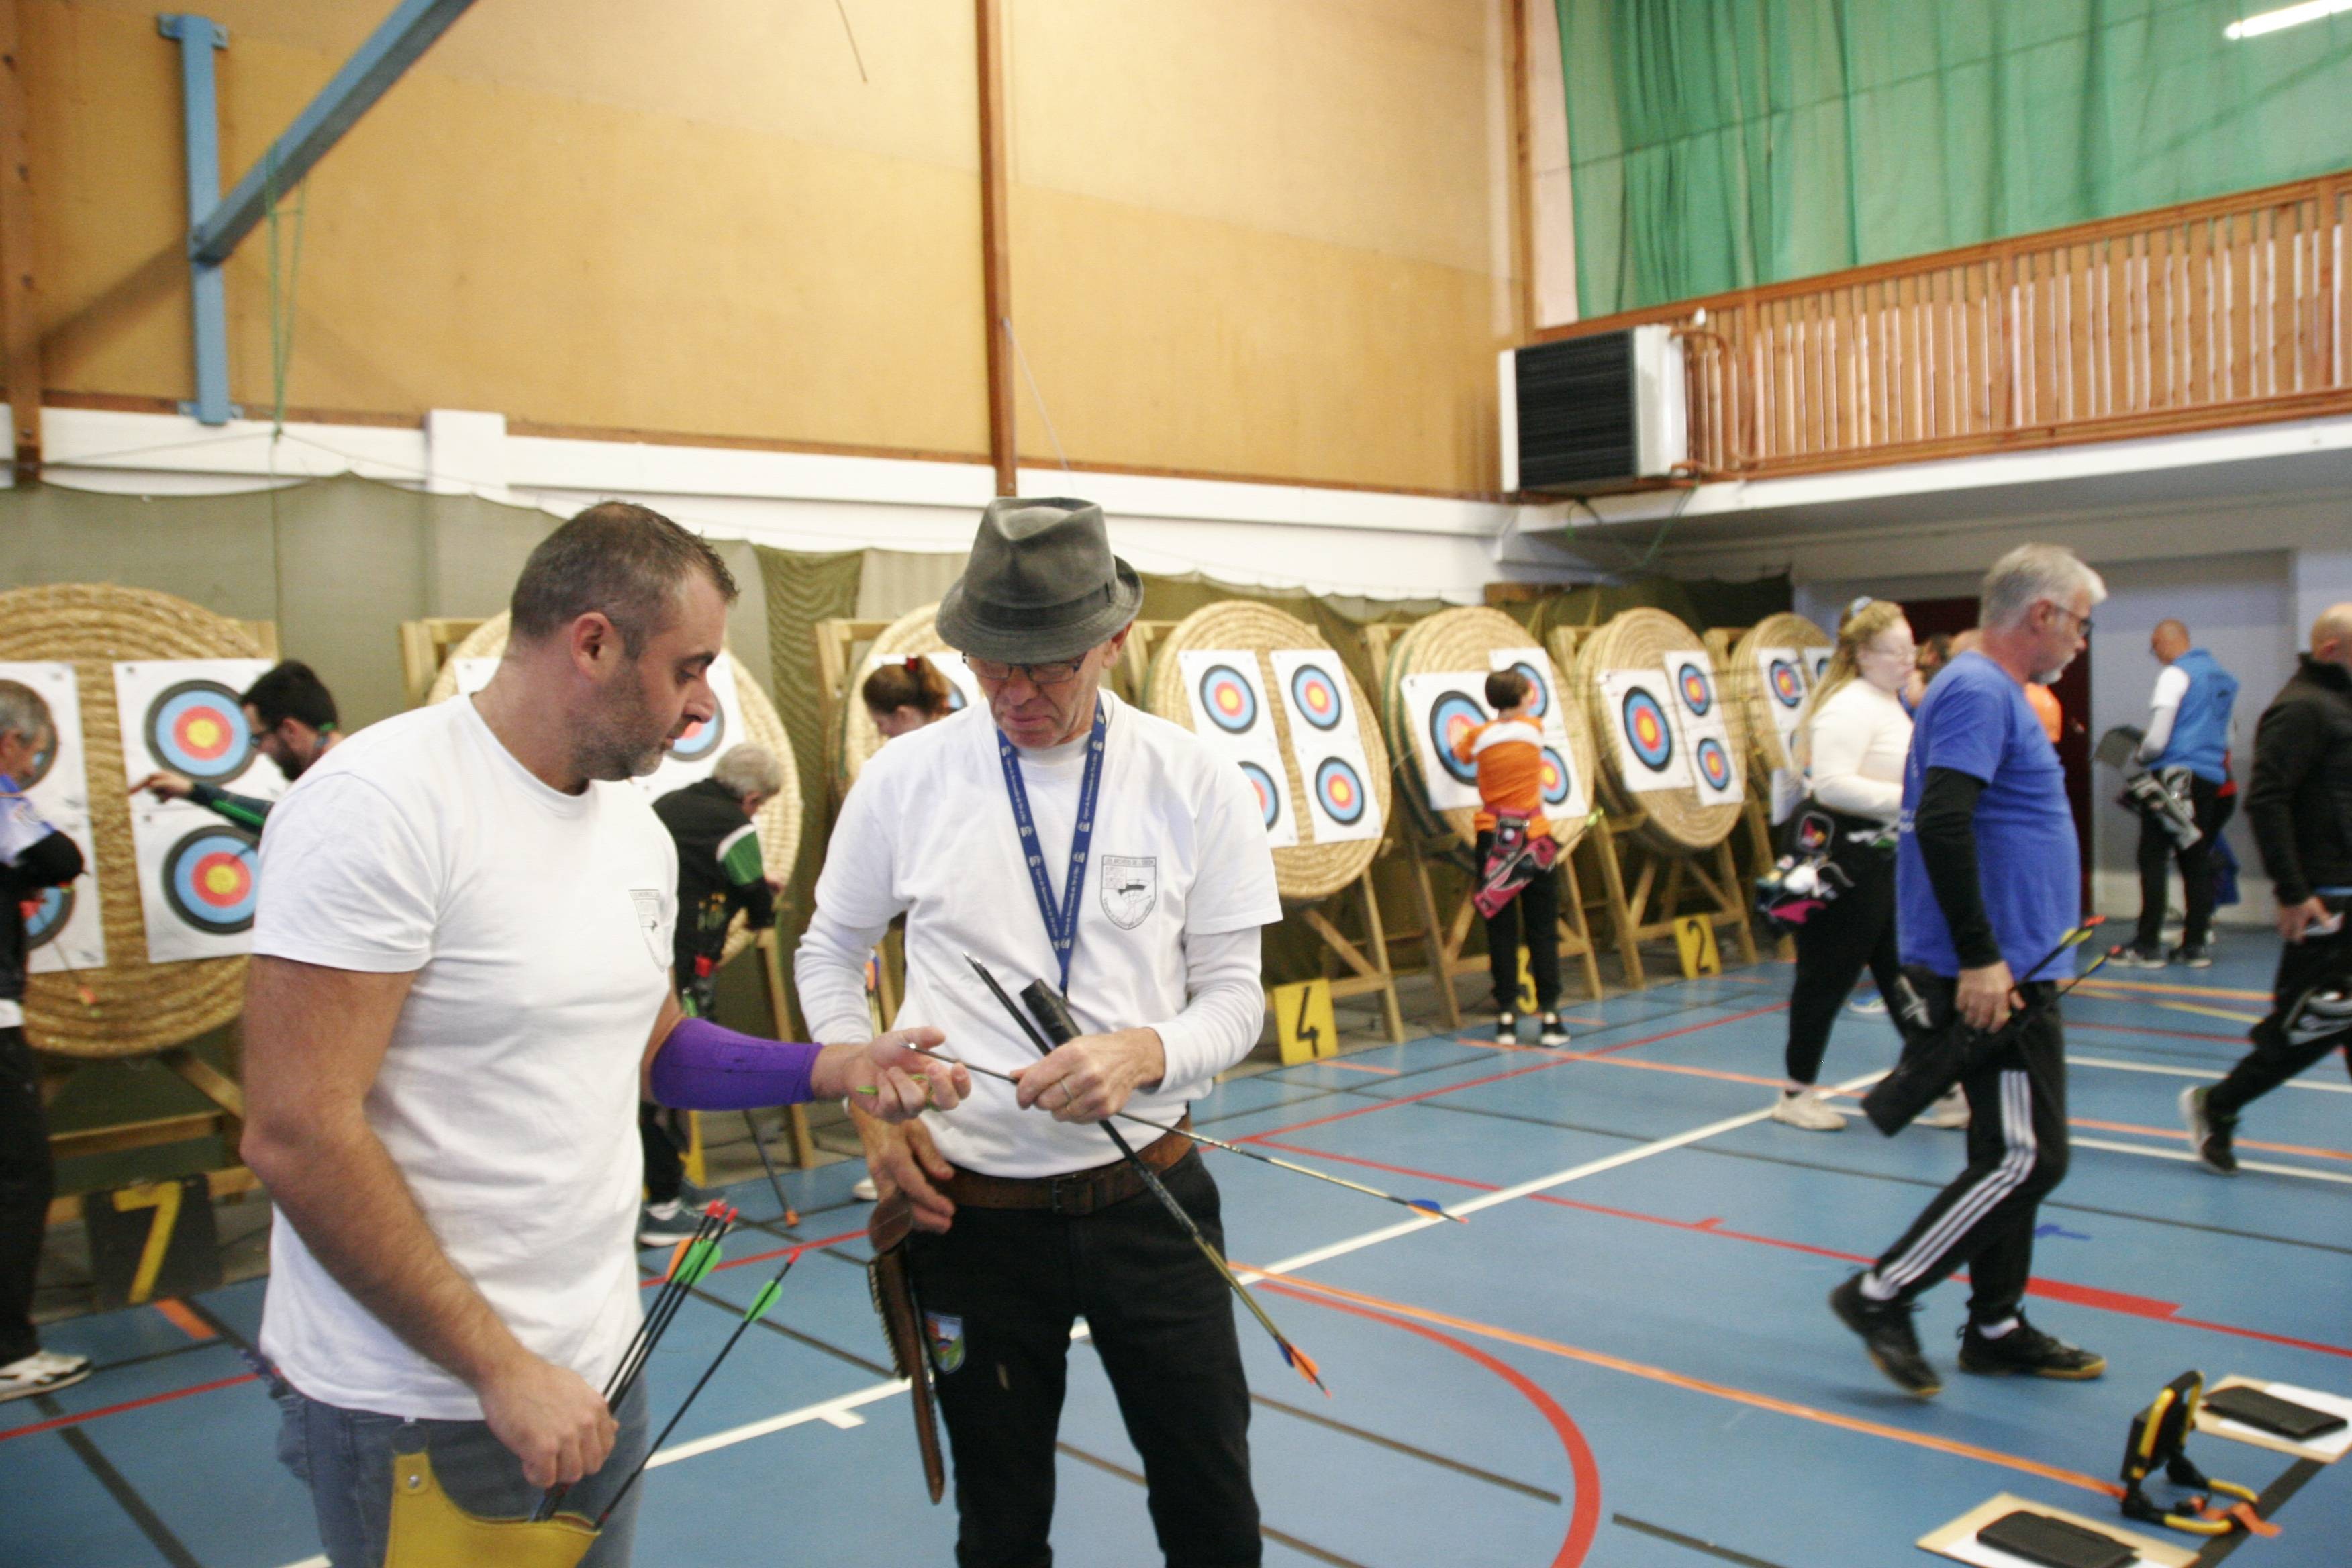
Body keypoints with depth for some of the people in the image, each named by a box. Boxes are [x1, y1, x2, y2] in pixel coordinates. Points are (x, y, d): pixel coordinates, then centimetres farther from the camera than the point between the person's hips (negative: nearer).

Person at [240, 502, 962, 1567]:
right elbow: (297, 1136, -23)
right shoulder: (378, 806, -20)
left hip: (593, 1365, 7)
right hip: (420, 1398, -7)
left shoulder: (635, 826, 5)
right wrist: (502, 1366, -20)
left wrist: (836, 1069, -1)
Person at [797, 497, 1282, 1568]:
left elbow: (1233, 996, -2)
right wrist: (871, 1108, -5)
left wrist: (1145, 1054, -23)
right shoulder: (904, 780, -6)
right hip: (970, 1209, 0)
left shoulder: (1197, 785, -7)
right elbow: (829, 955, 9)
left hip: (1148, 1198, 0)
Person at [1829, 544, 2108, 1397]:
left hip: (2004, 968, 11)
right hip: (1993, 974, -11)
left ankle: (1995, 1328, 26)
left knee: (2010, 1152, 16)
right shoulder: (1979, 692, -15)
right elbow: (1941, 822, -27)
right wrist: (1980, 958, -27)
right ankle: (1881, 1295, 0)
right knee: (2026, 1158, -7)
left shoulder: (1993, 692, 17)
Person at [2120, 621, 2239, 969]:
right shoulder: (2225, 677, 13)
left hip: (2175, 774, -7)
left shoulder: (2176, 675, -10)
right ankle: (2197, 945, 12)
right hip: (2212, 778, 7)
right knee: (2197, 859, 11)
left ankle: (2148, 947, -6)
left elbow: (2157, 740, -12)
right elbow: (2226, 734, 19)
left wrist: (2142, 754, 7)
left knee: (2154, 859, -4)